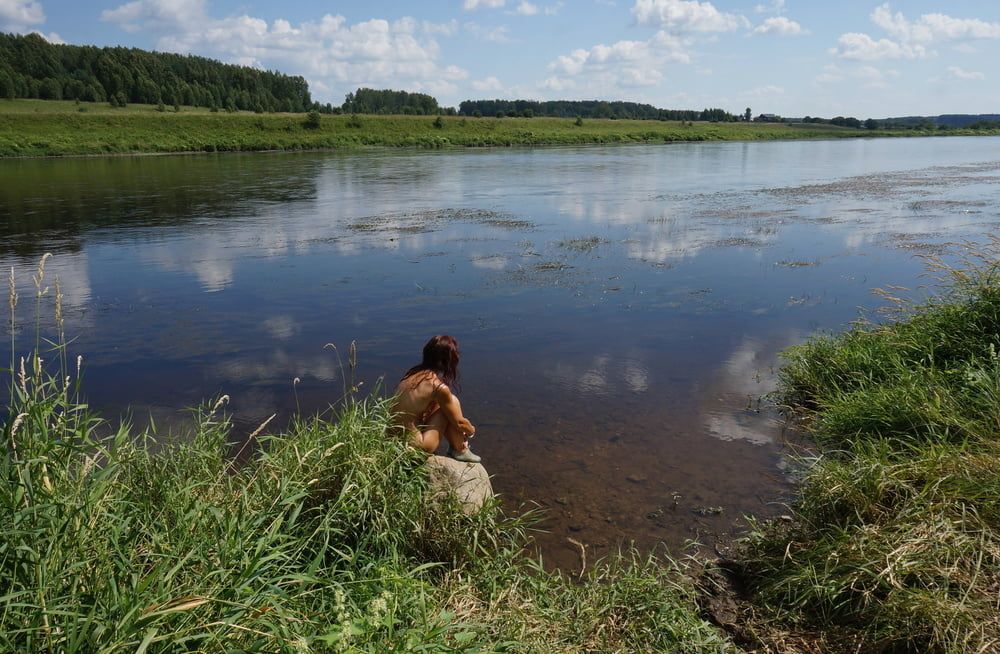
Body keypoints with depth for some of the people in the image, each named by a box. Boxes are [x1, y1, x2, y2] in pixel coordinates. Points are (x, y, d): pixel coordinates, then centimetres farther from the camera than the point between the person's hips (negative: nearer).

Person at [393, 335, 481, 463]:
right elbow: (459, 423, -5)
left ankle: (454, 447, 27)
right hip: (414, 446, -8)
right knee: (452, 401, -2)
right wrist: (471, 431, 19)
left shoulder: (413, 373, 4)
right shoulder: (439, 387, -17)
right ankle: (460, 451, 11)